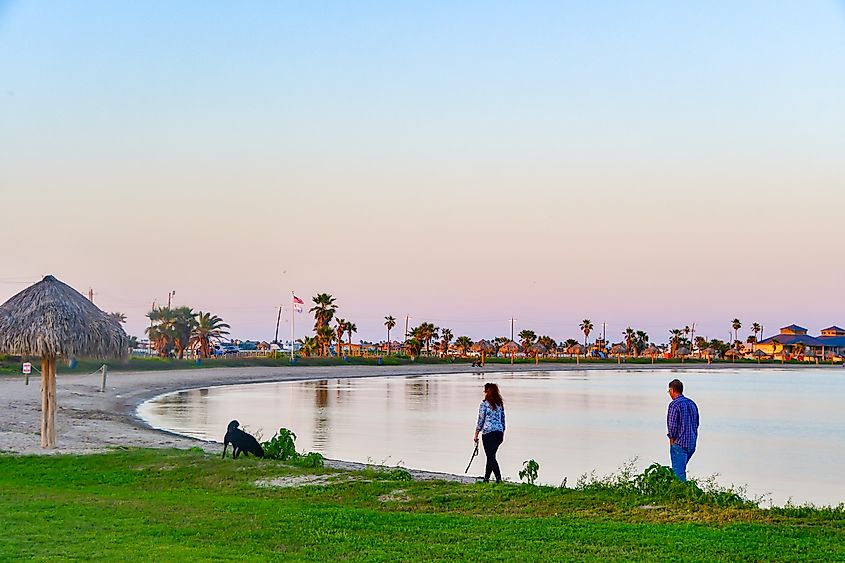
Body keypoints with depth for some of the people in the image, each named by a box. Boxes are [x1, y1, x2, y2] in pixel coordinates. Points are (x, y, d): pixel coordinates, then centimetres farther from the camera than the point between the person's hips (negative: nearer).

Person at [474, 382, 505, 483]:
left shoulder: (484, 403, -7)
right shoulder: (500, 403, 11)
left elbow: (480, 420, -6)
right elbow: (503, 419, 14)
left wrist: (476, 435, 2)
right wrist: (502, 435, 21)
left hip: (488, 433, -6)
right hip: (499, 432, 6)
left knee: (491, 457, -3)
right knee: (491, 456, 17)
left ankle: (499, 478, -14)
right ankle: (486, 478, 23)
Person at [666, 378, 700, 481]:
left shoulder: (674, 404, -13)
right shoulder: (692, 403, 12)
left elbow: (672, 424, -18)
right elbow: (696, 423, 17)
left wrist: (672, 439, -4)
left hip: (679, 443, -8)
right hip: (692, 443, 8)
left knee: (678, 472, -4)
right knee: (681, 470, 19)